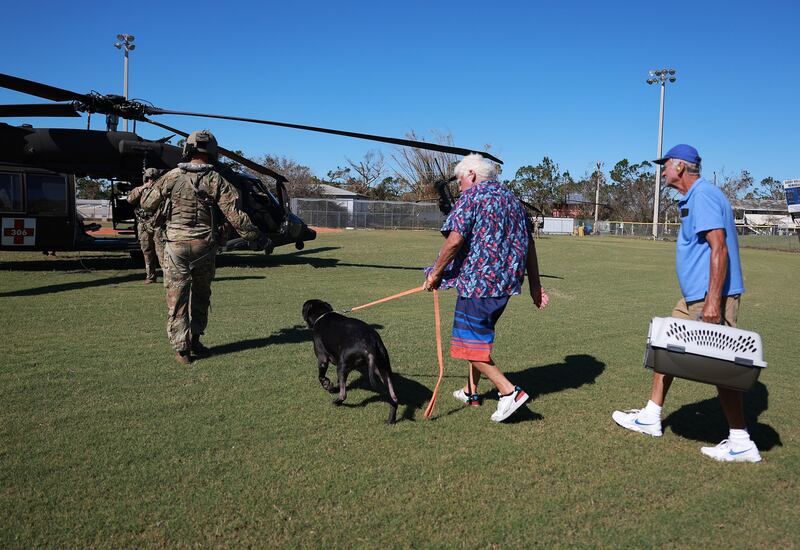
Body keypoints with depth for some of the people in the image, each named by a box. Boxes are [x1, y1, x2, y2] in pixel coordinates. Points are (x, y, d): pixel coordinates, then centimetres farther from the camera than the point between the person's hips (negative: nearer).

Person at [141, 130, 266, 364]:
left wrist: (153, 190, 32)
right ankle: (194, 341, 22)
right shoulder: (216, 181, -4)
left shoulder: (171, 177, -1)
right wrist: (257, 237, 1)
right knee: (200, 295, 18)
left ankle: (182, 349, 7)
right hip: (204, 247, 0)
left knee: (177, 298, 6)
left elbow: (147, 204, 10)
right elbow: (236, 216, -9)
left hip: (176, 246, 0)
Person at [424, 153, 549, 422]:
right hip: (507, 281, 9)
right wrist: (535, 285, 19)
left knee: (470, 342, -2)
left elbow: (455, 240, -18)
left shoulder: (472, 196, -7)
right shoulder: (511, 198, 17)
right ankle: (471, 391, 32)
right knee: (480, 334, 21)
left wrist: (435, 273, -6)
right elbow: (528, 244, 16)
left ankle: (509, 391, -7)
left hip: (478, 280, -9)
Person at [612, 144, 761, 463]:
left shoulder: (703, 195, -15)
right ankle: (651, 417, 24)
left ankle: (741, 444, 5)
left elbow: (719, 249, -23)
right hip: (694, 297, 11)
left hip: (711, 297, -11)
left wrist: (713, 301, -28)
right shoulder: (693, 198, 17)